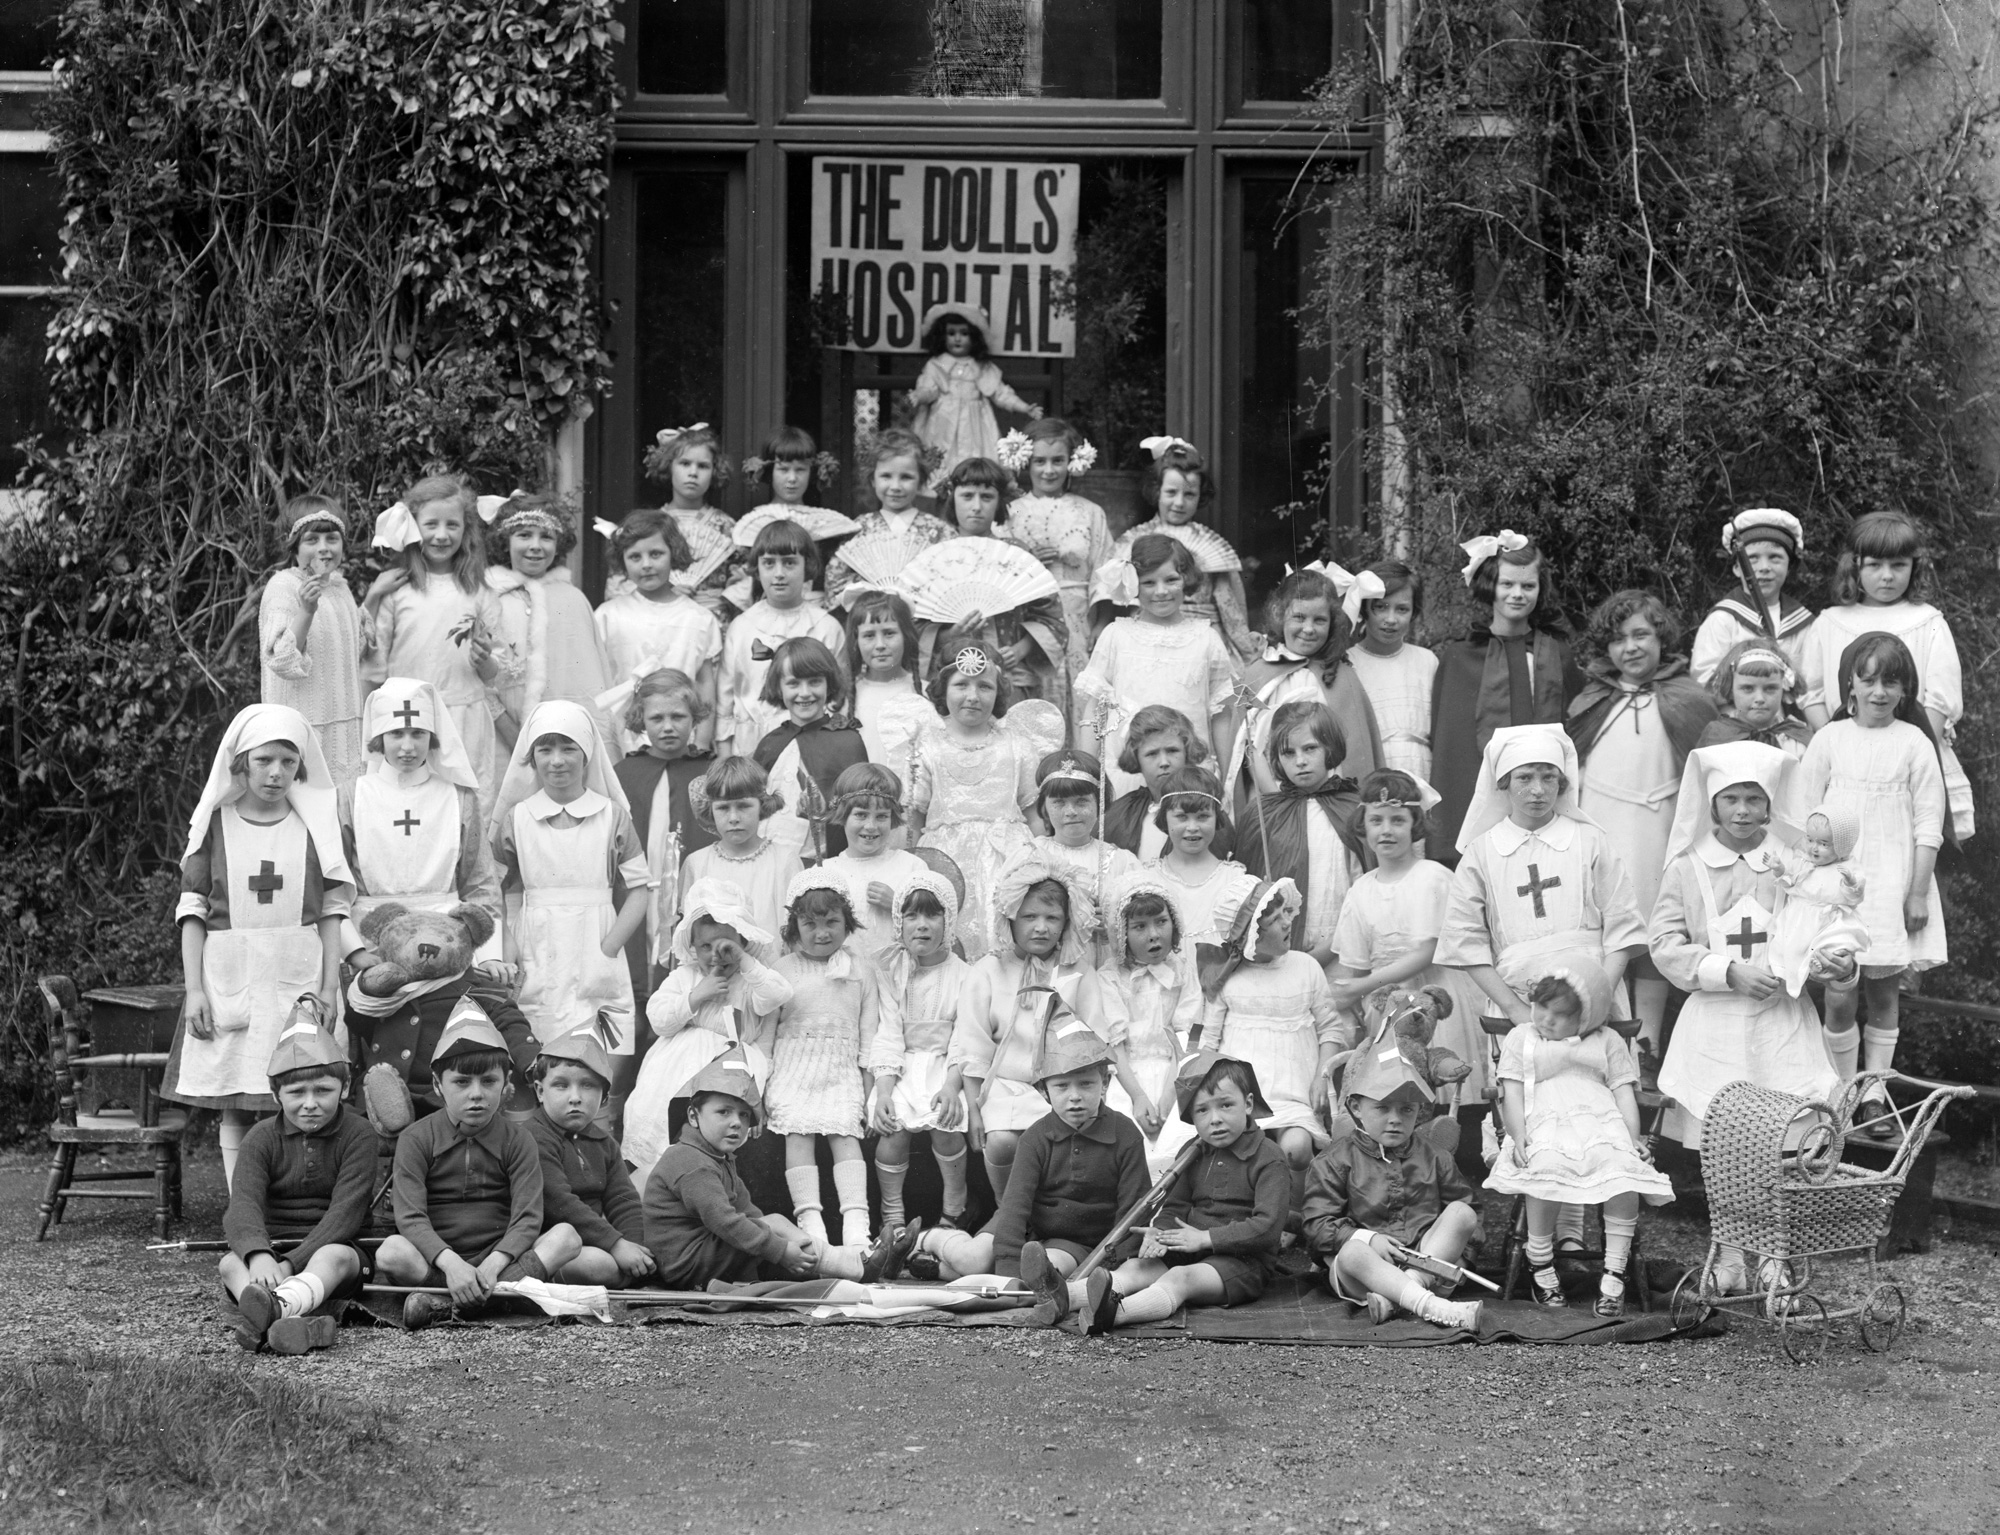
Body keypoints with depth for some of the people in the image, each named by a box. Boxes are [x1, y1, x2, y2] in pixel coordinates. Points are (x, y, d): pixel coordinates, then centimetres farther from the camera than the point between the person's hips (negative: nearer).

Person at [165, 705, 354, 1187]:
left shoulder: (317, 823, 6)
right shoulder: (214, 823, 5)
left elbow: (332, 910, 7)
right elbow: (193, 911, 5)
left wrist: (330, 985, -2)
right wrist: (193, 988, -3)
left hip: (300, 974, 0)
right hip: (229, 975, 0)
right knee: (235, 1106, 0)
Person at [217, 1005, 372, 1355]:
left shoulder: (357, 1135, -1)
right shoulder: (262, 1139, 3)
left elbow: (345, 1211, -13)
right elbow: (243, 1205, -14)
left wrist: (291, 1263, -27)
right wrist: (259, 1255, -37)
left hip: (328, 1246, -2)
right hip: (270, 1245, 2)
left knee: (336, 1256, -36)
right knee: (231, 1263, -29)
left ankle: (280, 1306, -72)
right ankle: (306, 1320, -63)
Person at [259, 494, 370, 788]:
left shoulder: (339, 587, 13)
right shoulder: (282, 587, -11)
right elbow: (283, 661, -21)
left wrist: (367, 639, 8)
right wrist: (306, 610, -31)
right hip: (303, 727, -8)